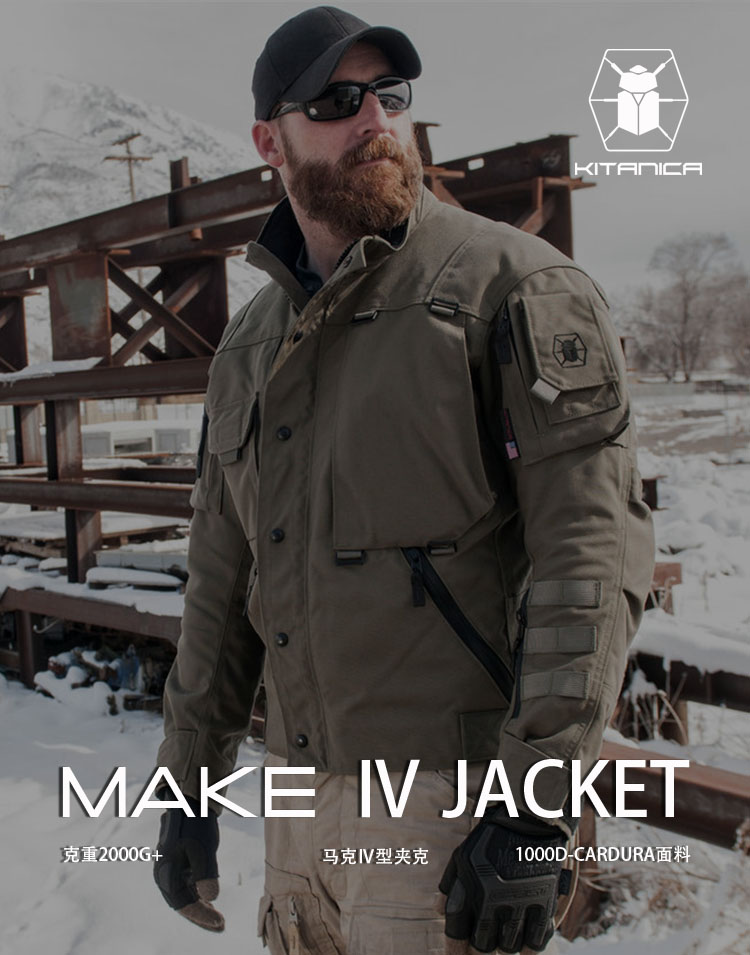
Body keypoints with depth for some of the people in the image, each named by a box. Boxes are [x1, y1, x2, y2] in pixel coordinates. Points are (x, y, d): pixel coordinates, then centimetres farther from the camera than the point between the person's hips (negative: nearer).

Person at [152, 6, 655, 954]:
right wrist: (186, 788, 14)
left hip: (453, 796, -6)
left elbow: (595, 541, -16)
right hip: (304, 787, 6)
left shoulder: (511, 282, -8)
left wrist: (535, 810, -20)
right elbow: (221, 582, 15)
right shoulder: (247, 347, 12)